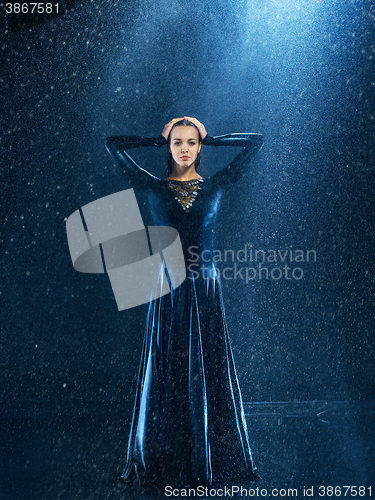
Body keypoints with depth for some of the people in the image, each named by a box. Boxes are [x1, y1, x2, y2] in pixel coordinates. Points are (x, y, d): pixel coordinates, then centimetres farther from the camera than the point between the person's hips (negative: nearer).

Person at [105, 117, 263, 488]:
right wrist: (160, 140, 10)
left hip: (205, 291, 1)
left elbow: (255, 142, 9)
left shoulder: (216, 186, 6)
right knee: (168, 375, 5)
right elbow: (114, 145, 5)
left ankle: (210, 460, 19)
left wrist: (210, 140, 10)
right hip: (168, 292, 0)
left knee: (207, 373, 6)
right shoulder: (152, 188, 4)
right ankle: (167, 462, 16)